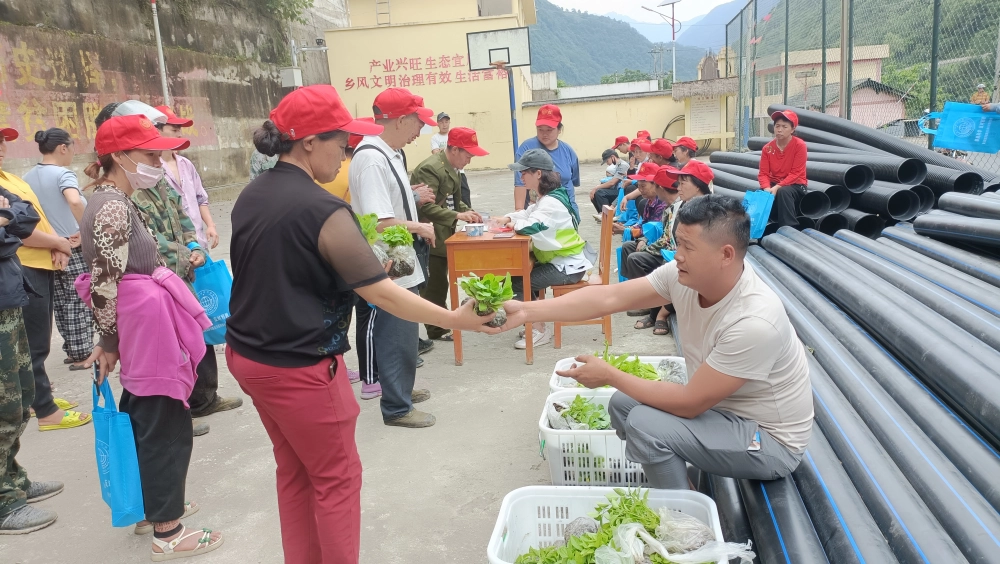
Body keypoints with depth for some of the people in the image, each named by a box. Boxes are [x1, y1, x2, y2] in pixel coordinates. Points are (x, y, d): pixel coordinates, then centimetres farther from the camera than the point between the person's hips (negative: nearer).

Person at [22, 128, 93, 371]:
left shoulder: (29, 177, 9)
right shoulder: (63, 173, -14)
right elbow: (75, 201, -33)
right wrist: (85, 231, -22)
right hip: (72, 248, -7)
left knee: (61, 303, 14)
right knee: (80, 303, 2)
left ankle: (72, 351, 23)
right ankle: (82, 355, 7)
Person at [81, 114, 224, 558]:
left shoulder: (114, 201, 11)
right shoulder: (112, 206, -19)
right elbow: (105, 284, -20)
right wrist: (109, 342, -10)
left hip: (141, 327, 10)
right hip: (146, 327, -10)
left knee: (141, 422, 20)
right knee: (167, 429, 0)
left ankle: (150, 508, 36)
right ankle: (168, 532, 12)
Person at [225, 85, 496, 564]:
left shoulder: (250, 197, 4)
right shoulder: (321, 210, -22)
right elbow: (380, 294, -22)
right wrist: (454, 319, -15)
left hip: (247, 356, 8)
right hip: (299, 369, -8)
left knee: (294, 471, 21)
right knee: (337, 478, 10)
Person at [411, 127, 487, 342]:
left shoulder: (450, 168, 12)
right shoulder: (430, 168, -20)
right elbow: (426, 206, -25)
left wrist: (468, 211, 3)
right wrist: (458, 216, -25)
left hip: (442, 236, 10)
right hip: (430, 238, -10)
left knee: (438, 283, 17)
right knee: (435, 285, -1)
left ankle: (439, 327, 28)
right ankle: (437, 330, 10)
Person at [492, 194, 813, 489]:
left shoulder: (755, 322, -34)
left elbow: (689, 404, -28)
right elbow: (609, 297, -14)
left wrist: (609, 375, -19)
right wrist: (526, 311, -21)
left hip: (771, 440, -8)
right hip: (719, 404, 8)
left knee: (645, 425, -23)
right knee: (623, 404, 7)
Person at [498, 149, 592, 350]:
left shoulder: (551, 203, -24)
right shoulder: (546, 198, 11)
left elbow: (531, 226, -37)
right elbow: (527, 213, 15)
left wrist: (514, 224, -16)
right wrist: (508, 218, -6)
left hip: (567, 266, -10)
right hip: (558, 260, 10)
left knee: (517, 283, -13)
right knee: (517, 275, 13)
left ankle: (539, 330, 0)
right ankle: (536, 324, 19)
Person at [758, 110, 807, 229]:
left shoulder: (800, 145, -13)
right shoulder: (767, 148, -2)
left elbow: (796, 174, -17)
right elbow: (763, 173, -5)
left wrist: (777, 187, -27)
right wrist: (767, 188, -26)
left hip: (795, 185, -4)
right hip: (774, 185, 4)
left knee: (783, 192, -37)